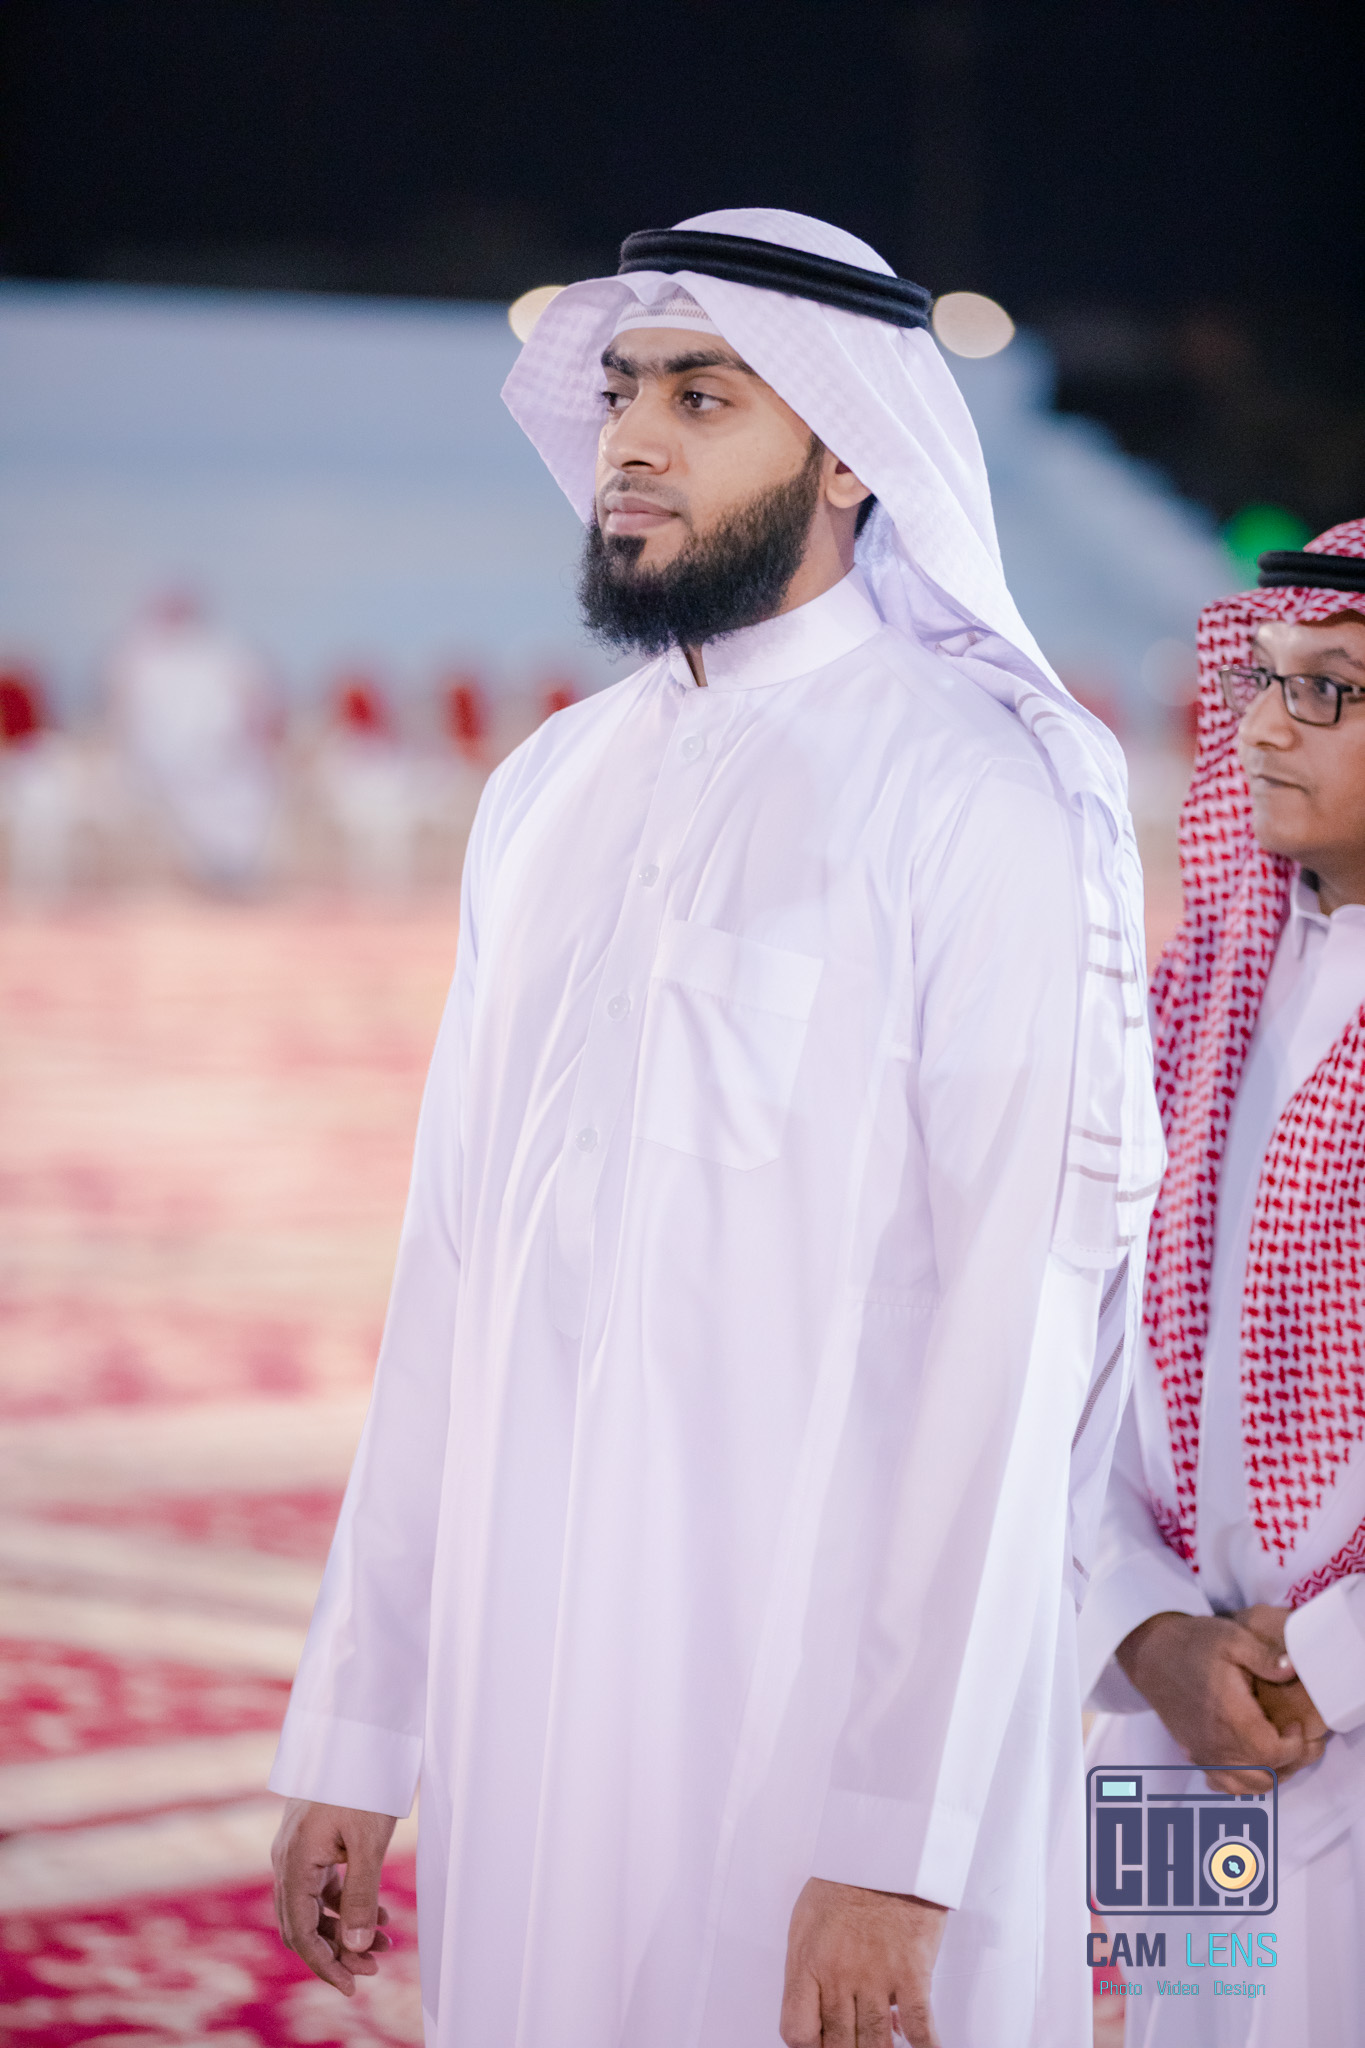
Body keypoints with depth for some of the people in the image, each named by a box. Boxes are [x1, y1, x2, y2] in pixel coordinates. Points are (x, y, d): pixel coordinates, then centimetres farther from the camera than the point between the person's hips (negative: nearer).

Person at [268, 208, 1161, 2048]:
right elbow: (453, 1275, 14)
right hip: (535, 1690, 6)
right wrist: (356, 1732, 9)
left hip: (836, 1678, -6)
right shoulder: (549, 794, 12)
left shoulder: (974, 786, -8)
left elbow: (1013, 1324, -15)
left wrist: (899, 1844, -20)